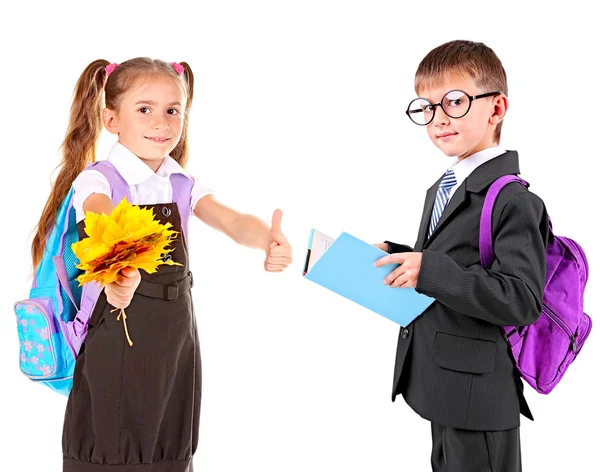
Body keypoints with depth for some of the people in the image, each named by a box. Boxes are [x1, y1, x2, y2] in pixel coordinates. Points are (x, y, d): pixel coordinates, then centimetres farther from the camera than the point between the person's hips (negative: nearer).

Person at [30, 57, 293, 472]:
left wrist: (268, 241, -31)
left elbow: (233, 222, -8)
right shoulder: (97, 181, -12)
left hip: (175, 339, 5)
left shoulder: (182, 184, 5)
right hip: (117, 339, -5)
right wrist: (117, 272, -56)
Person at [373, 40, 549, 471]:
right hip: (442, 387, 9)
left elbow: (523, 300, -26)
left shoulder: (513, 201, -19)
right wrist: (397, 257, 1)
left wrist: (430, 271, -31)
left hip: (479, 395, -9)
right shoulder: (441, 190, 11)